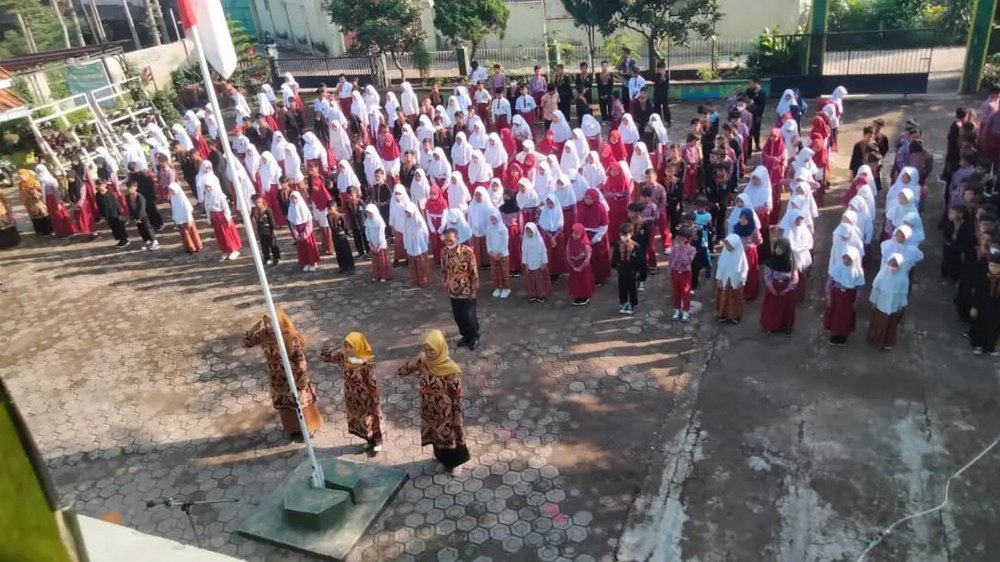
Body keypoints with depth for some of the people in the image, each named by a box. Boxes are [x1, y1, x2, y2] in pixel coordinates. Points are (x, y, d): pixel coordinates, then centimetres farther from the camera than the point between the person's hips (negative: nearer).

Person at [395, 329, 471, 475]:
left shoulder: (450, 368, -28)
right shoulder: (422, 360, -18)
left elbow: (456, 393, -20)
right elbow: (409, 366, 1)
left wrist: (457, 415, -15)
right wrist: (399, 371, 16)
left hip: (445, 410, -5)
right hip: (429, 408, 5)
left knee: (449, 434, 15)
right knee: (434, 431, 27)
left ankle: (455, 461, 39)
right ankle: (440, 455, 54)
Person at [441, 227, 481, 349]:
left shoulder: (467, 251, -19)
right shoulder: (444, 252, -4)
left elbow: (474, 272, -13)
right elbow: (443, 271, 9)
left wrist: (474, 290, -11)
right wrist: (445, 287, 9)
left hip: (466, 291, -4)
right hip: (453, 292, 5)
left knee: (469, 316, 5)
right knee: (458, 317, 15)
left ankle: (474, 337, 29)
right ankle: (466, 336, 37)